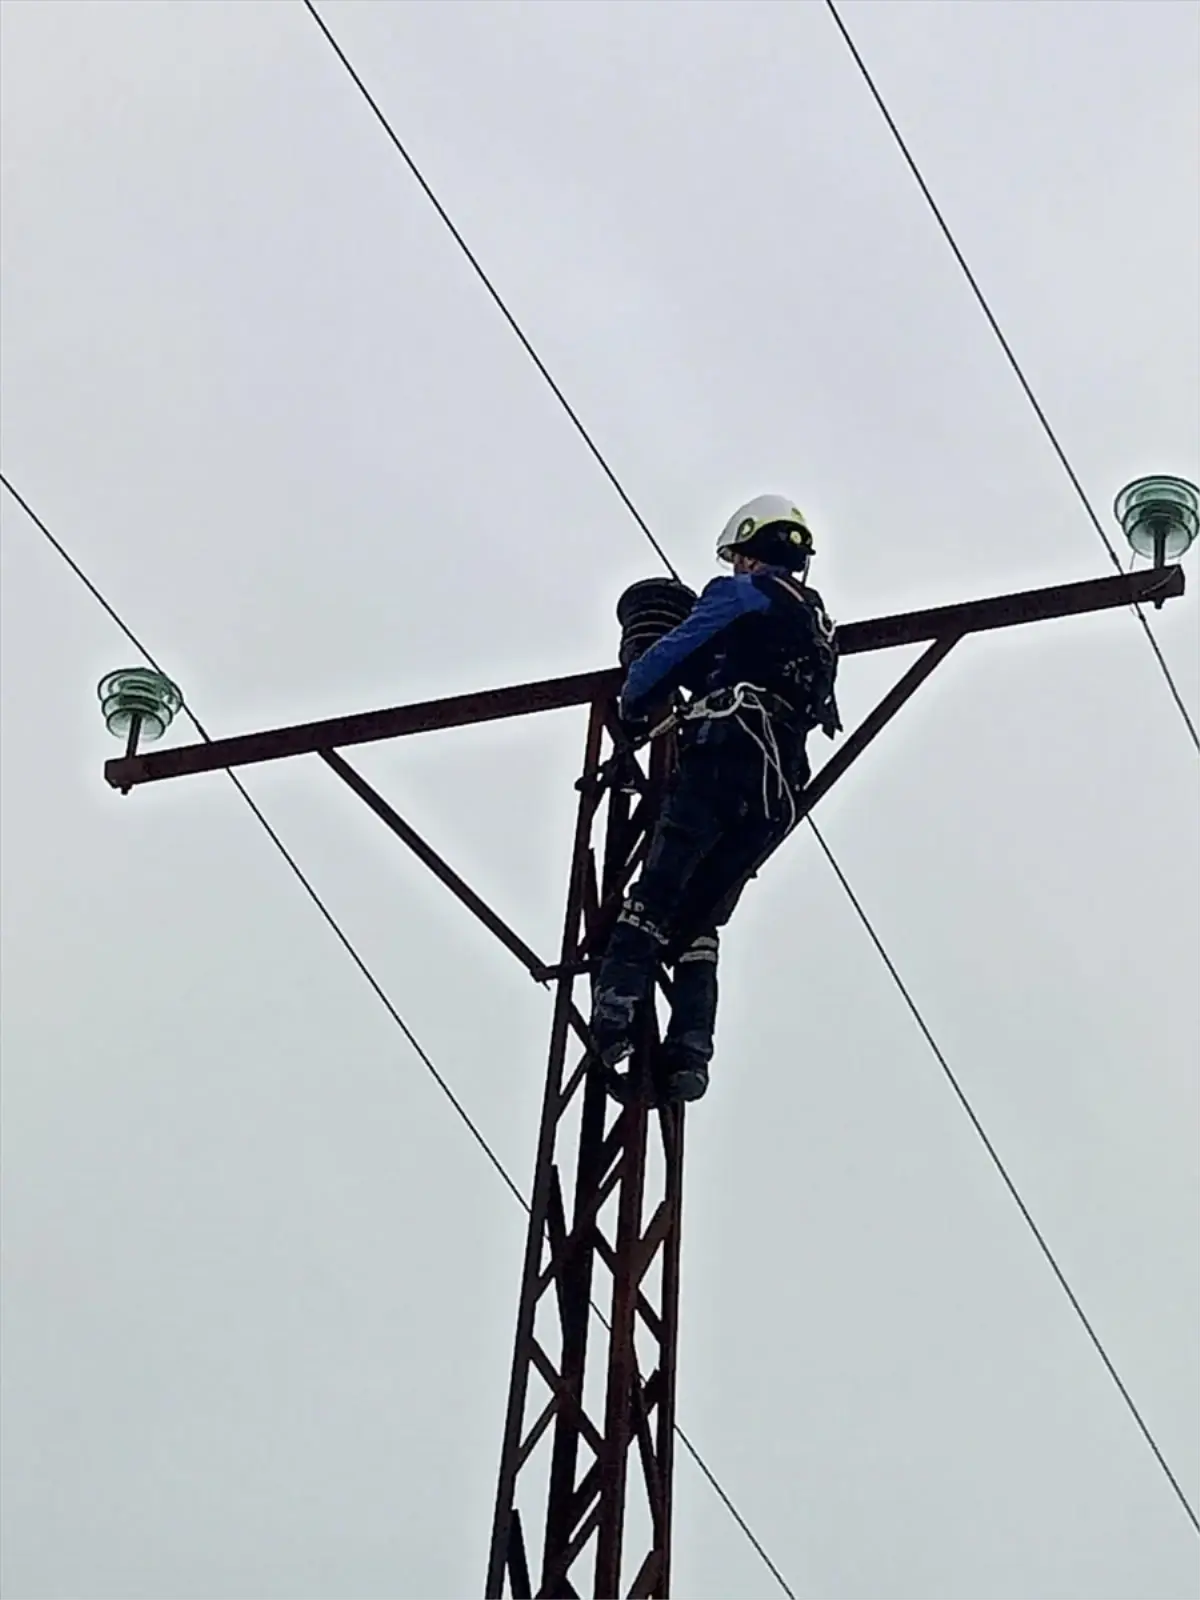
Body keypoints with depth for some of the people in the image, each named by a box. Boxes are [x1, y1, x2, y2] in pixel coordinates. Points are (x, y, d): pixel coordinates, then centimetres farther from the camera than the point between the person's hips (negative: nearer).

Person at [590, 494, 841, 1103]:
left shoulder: (745, 596, 8)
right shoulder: (821, 631, 31)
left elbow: (673, 655, 5)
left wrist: (633, 704, 23)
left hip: (723, 764, -7)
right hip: (779, 793, 7)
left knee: (655, 897, -13)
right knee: (701, 919, 7)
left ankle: (615, 1009, -31)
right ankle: (689, 1052, -7)